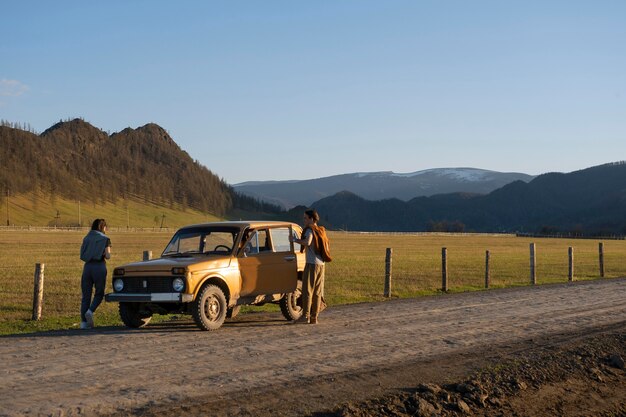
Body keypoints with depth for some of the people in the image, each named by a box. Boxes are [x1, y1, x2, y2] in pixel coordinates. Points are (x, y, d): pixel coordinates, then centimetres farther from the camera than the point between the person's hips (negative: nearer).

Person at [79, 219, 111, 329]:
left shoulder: (86, 238, 12)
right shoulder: (105, 239, 0)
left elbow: (82, 256, 7)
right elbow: (108, 256, -7)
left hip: (87, 266, 4)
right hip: (99, 267, -4)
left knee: (86, 295, 6)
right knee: (99, 293, 11)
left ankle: (83, 322, 2)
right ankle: (90, 311, -14)